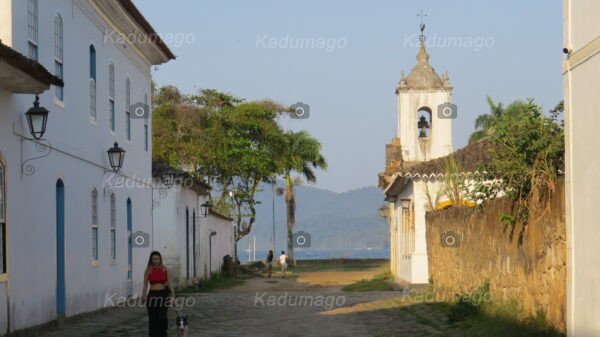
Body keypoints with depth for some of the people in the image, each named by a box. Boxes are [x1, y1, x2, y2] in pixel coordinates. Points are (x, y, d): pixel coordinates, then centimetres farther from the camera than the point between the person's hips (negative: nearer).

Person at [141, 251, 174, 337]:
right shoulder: (148, 271, 2)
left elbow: (170, 283, -1)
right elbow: (145, 285, 4)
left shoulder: (165, 270, 3)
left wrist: (172, 295, -11)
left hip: (163, 294, -1)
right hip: (152, 295, 1)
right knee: (153, 318, 3)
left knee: (163, 317, -11)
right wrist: (144, 296, -4)